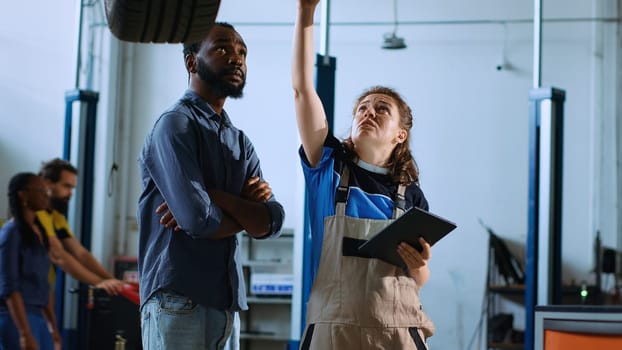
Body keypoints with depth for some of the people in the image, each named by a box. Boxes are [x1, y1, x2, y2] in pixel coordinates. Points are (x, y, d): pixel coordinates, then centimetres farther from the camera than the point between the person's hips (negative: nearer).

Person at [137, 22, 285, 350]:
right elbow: (198, 219, -17)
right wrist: (247, 211, 2)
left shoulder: (240, 141, 18)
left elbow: (272, 221, 4)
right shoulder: (176, 124, -6)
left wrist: (218, 199, -12)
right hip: (179, 299, -7)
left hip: (227, 302, 7)